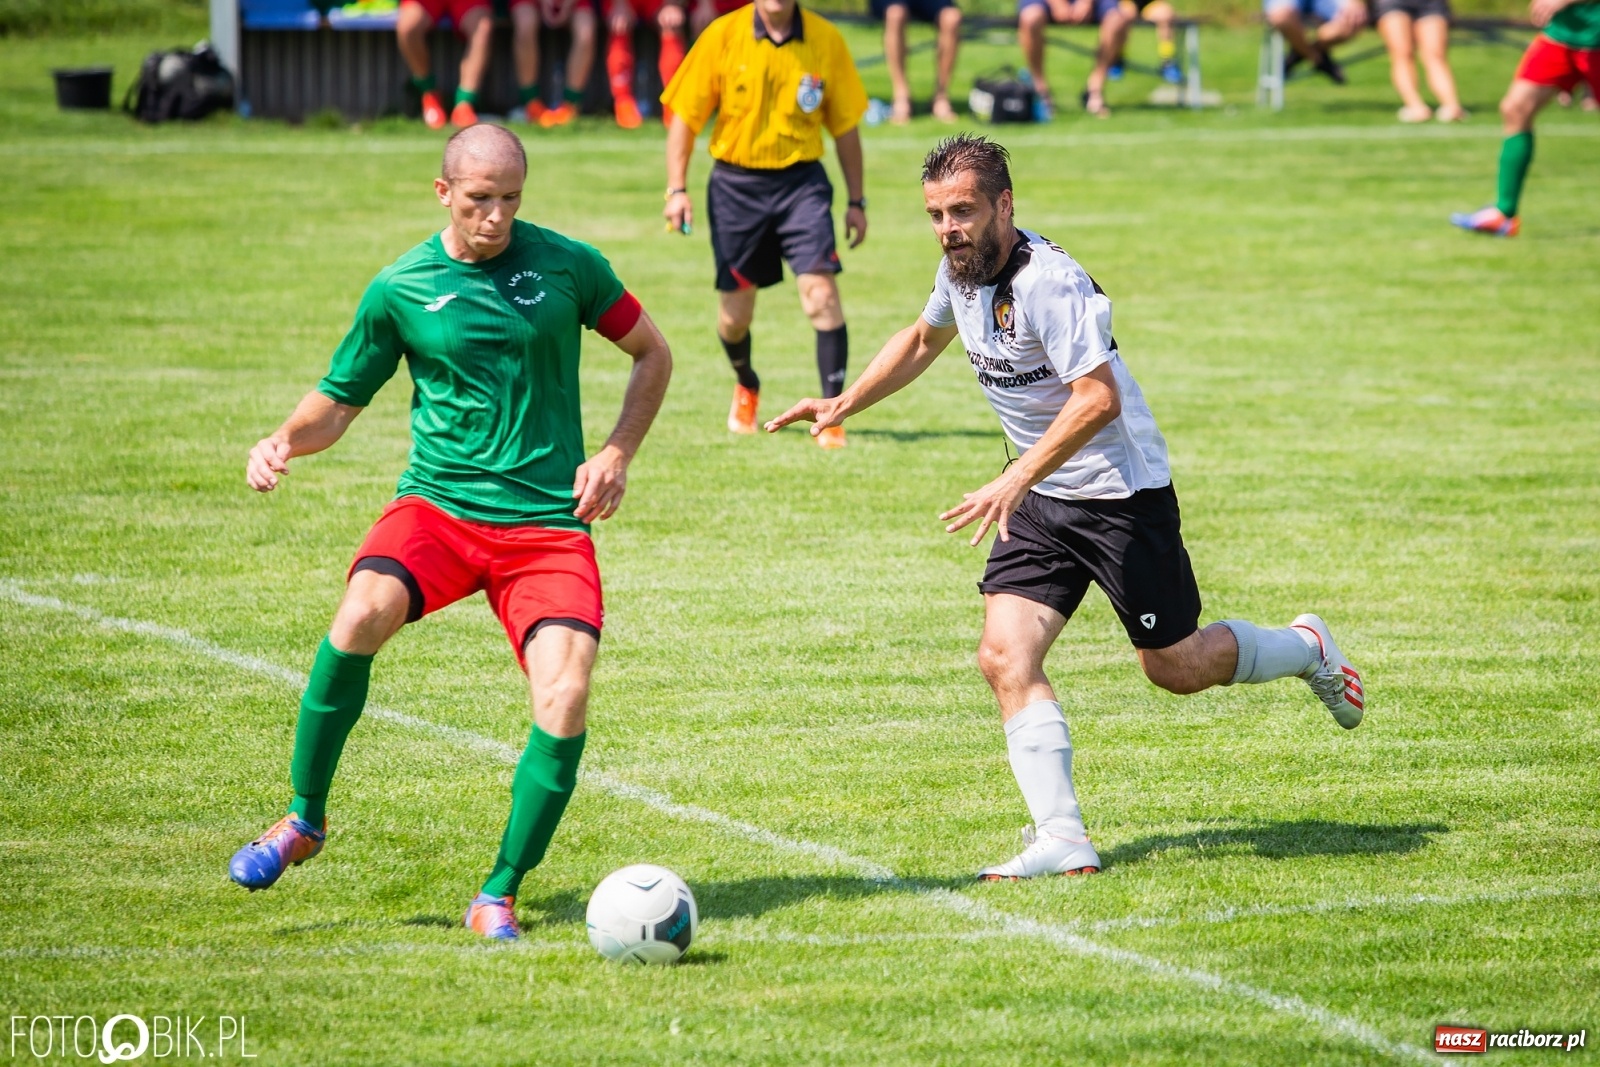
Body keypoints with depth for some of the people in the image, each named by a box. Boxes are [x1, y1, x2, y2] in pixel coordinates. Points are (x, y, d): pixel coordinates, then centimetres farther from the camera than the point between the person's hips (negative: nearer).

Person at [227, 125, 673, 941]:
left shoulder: (568, 265, 2)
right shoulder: (399, 289, 3)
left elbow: (652, 355, 15)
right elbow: (339, 400, 13)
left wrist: (617, 454, 2)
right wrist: (286, 439, -9)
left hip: (550, 521, 0)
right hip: (438, 504, 0)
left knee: (565, 698, -19)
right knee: (364, 612, -31)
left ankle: (499, 896, -1)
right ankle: (305, 818, -10)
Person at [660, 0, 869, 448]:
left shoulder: (826, 41, -2)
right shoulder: (722, 37, -5)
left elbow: (845, 125, 7)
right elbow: (684, 117, -1)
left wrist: (856, 200, 8)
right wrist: (676, 189, -8)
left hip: (801, 181, 0)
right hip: (735, 185, 0)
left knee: (821, 293, -17)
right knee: (734, 314, 9)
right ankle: (746, 386, 41)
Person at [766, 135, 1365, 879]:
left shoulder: (1047, 281, -26)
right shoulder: (961, 269, 1)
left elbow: (1098, 398, -33)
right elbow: (923, 340, 23)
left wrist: (1016, 480, -37)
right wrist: (842, 406, 15)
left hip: (1121, 491, -7)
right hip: (1039, 498, 8)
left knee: (1175, 667, 6)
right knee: (1005, 658, -11)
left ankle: (1307, 649, 35)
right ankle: (1061, 840, -12)